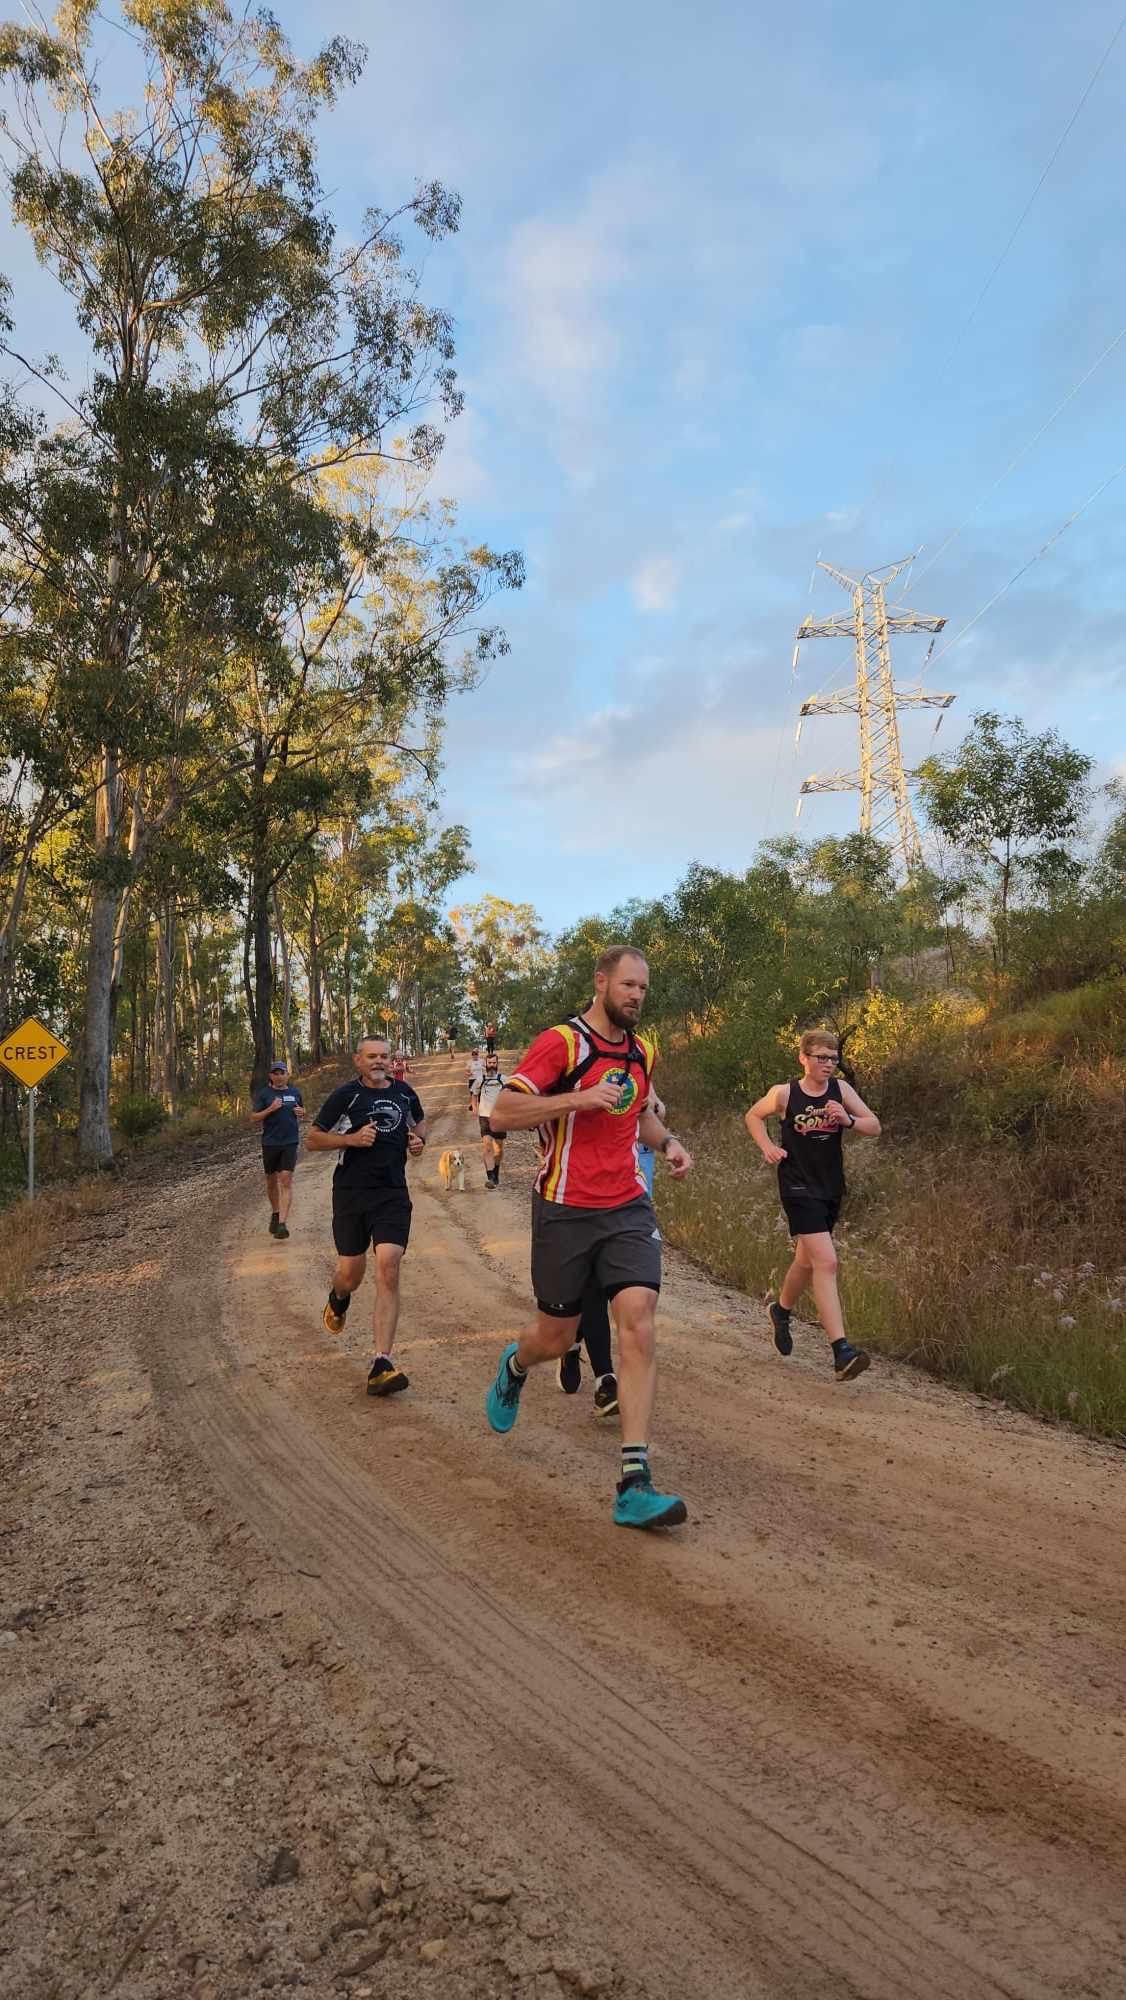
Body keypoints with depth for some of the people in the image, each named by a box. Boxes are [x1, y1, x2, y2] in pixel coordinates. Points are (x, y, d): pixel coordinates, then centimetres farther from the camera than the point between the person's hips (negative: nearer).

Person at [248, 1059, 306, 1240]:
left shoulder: (295, 1092, 7)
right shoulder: (264, 1093, -1)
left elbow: (302, 1110, 23)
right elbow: (253, 1118, -3)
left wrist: (301, 1112, -1)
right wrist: (270, 1109, -17)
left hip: (290, 1142, 0)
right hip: (270, 1143, 0)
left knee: (286, 1180, -11)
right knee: (271, 1181, 14)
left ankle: (282, 1223, -15)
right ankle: (275, 1214, 37)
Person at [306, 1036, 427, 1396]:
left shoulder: (404, 1092, 9)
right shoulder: (345, 1095, -3)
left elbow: (420, 1121, 29)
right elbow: (313, 1139, 1)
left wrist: (419, 1140, 7)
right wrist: (351, 1138, -15)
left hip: (393, 1194, 1)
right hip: (351, 1193, -1)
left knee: (388, 1271, -14)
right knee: (351, 1274, 7)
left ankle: (382, 1364, -15)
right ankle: (338, 1299, 48)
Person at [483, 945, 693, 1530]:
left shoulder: (641, 1050, 9)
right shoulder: (560, 1042, -11)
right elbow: (502, 1114, -17)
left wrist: (667, 1142, 7)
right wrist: (580, 1097, -25)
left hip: (628, 1208, 4)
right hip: (565, 1212, -4)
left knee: (640, 1330, -13)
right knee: (556, 1338, 10)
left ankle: (634, 1486, -10)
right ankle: (515, 1365, 49)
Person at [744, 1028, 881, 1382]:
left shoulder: (840, 1090, 1)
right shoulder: (784, 1094, -6)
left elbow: (875, 1127, 1)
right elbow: (753, 1116, 12)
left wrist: (849, 1120, -19)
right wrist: (767, 1147, -4)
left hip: (831, 1187, 5)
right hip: (799, 1188, -5)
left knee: (807, 1260, 20)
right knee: (826, 1261, -18)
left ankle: (781, 1310, 49)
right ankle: (841, 1351, -21)